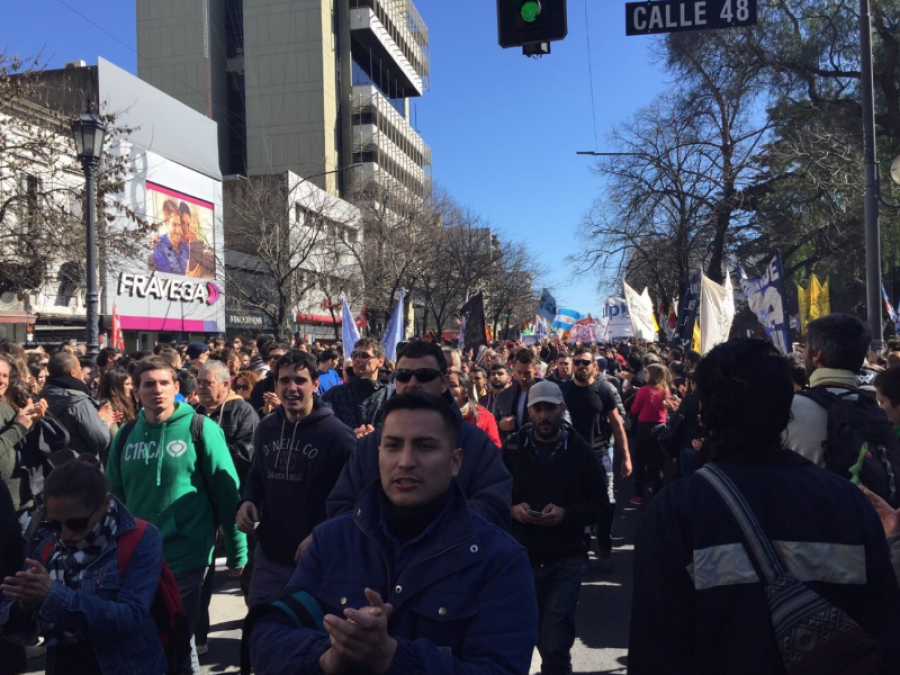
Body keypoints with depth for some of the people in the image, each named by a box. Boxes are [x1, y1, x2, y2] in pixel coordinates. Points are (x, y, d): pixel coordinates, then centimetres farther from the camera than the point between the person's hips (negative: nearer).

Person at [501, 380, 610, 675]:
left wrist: (566, 514, -16)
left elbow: (601, 507, 0)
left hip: (563, 563, -1)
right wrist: (511, 509, -15)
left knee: (555, 648, -1)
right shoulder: (512, 447, -1)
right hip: (518, 558, 2)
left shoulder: (581, 452, -2)